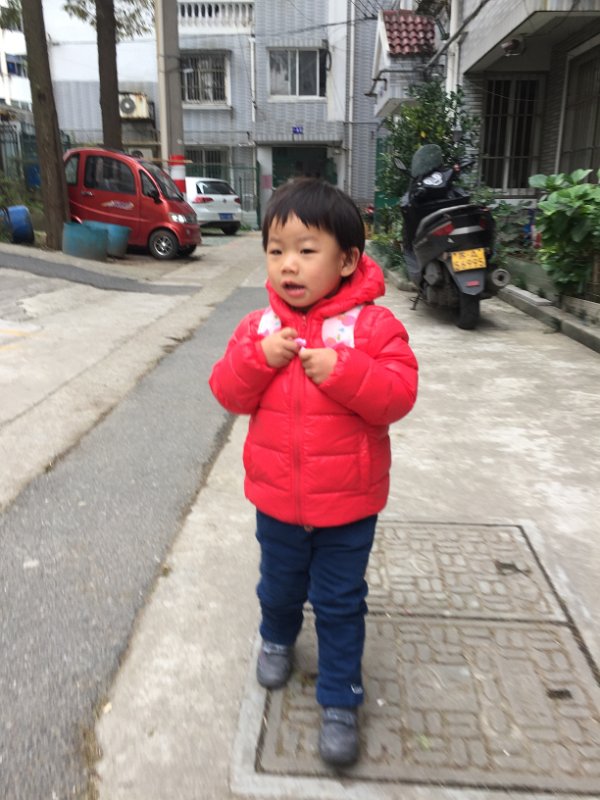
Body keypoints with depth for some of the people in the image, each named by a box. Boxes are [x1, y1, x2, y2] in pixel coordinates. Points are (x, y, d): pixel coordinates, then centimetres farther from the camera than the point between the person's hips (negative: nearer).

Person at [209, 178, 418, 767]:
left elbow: (398, 395, -18)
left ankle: (340, 701, 33)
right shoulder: (258, 326, -4)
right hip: (276, 499, 3)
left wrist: (343, 371, -32)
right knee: (279, 586, 26)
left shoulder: (373, 325, -14)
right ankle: (277, 640, 57)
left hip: (347, 504, -3)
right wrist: (258, 358, -22)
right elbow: (228, 393, -5)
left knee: (340, 604, 13)